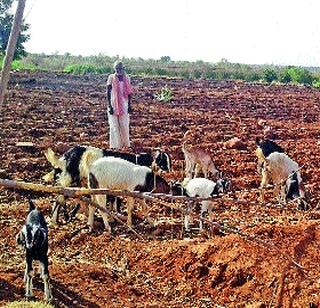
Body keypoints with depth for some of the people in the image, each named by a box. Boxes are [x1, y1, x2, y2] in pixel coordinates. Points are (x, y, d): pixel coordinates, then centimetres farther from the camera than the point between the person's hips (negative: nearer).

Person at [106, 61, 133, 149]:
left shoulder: (126, 79, 4)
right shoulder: (111, 78, -5)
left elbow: (129, 93, 9)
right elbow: (108, 92, -6)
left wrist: (129, 105, 5)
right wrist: (109, 106, -11)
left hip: (124, 105, 3)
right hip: (114, 104, -3)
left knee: (124, 125, 5)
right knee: (114, 126, 0)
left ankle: (125, 144, 19)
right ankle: (115, 145, 7)